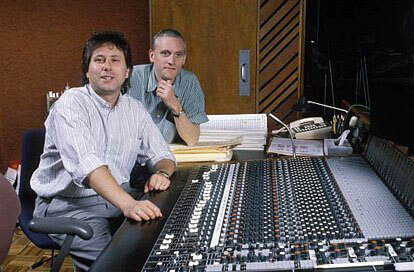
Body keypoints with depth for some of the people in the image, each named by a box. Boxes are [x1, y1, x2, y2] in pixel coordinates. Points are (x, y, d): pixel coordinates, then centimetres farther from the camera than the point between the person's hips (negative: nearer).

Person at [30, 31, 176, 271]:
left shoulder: (135, 109, 8)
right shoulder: (71, 105, -13)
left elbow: (162, 155, 11)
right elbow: (86, 163, -29)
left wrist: (163, 172, -15)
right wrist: (128, 204, -43)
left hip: (118, 197, 6)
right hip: (67, 202, -6)